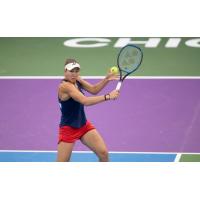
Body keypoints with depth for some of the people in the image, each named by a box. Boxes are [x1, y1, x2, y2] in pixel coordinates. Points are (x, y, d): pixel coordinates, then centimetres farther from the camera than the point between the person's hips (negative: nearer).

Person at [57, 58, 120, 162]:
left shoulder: (76, 80, -2)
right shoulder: (65, 86, -25)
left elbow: (93, 89, 3)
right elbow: (85, 101, -34)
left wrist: (106, 79, -14)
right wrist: (108, 96, -36)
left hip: (84, 125, 7)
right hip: (68, 129, -7)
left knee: (103, 153, -5)